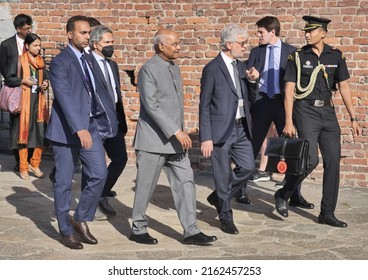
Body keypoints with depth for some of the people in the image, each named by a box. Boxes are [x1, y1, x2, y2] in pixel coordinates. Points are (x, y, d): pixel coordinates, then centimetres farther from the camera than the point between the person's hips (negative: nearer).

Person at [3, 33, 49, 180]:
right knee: (23, 134, 0)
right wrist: (22, 81, -14)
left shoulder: (41, 62, 11)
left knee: (41, 133, -2)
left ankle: (35, 164, 14)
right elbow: (8, 79, -1)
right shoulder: (18, 61, -3)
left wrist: (45, 84, 1)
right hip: (23, 101, -4)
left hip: (38, 101, 4)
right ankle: (23, 167, 9)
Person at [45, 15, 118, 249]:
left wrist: (110, 117, 12)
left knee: (99, 174, 0)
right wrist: (79, 128, -31)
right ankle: (66, 231, 16)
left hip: (91, 127, 7)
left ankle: (81, 219, 18)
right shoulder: (60, 62, -11)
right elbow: (64, 96, -22)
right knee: (64, 183, 4)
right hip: (67, 130, -6)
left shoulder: (89, 59, 12)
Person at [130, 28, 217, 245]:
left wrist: (180, 132, 15)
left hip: (175, 139, 8)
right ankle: (138, 229, 19)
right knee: (146, 186, 4)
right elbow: (151, 106, -20)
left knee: (186, 182, 3)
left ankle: (191, 231, 7)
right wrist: (176, 132, -23)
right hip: (153, 140, -8)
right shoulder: (148, 70, -12)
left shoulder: (174, 68, 13)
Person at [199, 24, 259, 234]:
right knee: (223, 175, 3)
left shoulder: (241, 67, 12)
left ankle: (219, 197, 28)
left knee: (248, 167, 6)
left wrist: (253, 81, -4)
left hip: (242, 129, 7)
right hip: (221, 130, -7)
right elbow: (204, 105, -10)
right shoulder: (212, 69, -9)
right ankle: (226, 217, 18)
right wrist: (206, 138, -14)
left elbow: (250, 99, 16)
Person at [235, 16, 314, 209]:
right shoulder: (256, 52, 8)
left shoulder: (290, 52, 2)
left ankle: (295, 195, 8)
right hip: (262, 101, 1)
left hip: (283, 102, -1)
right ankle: (241, 189, 16)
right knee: (253, 146, 5)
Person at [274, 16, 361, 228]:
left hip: (327, 111, 4)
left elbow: (344, 87, 7)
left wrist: (353, 119, 4)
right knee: (311, 160, -15)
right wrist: (289, 122, -9)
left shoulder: (336, 56, 5)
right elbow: (289, 90, -3)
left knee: (333, 162, 2)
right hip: (305, 111, -4)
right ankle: (283, 195, 9)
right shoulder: (297, 57, -2)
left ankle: (327, 213, 11)